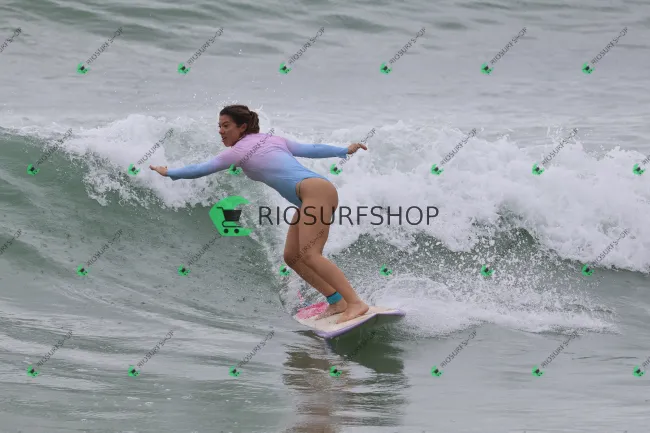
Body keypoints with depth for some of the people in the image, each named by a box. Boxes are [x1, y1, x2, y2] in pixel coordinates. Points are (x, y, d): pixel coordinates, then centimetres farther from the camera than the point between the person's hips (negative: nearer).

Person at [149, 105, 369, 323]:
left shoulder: (239, 150, 2)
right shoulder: (271, 139, 24)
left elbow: (201, 169, 10)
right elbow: (310, 149, 26)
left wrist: (169, 173, 23)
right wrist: (344, 151, 34)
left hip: (316, 190, -9)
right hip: (311, 194, 9)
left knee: (309, 254, -19)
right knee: (292, 256, 7)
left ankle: (355, 303, -25)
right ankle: (337, 301, 5)